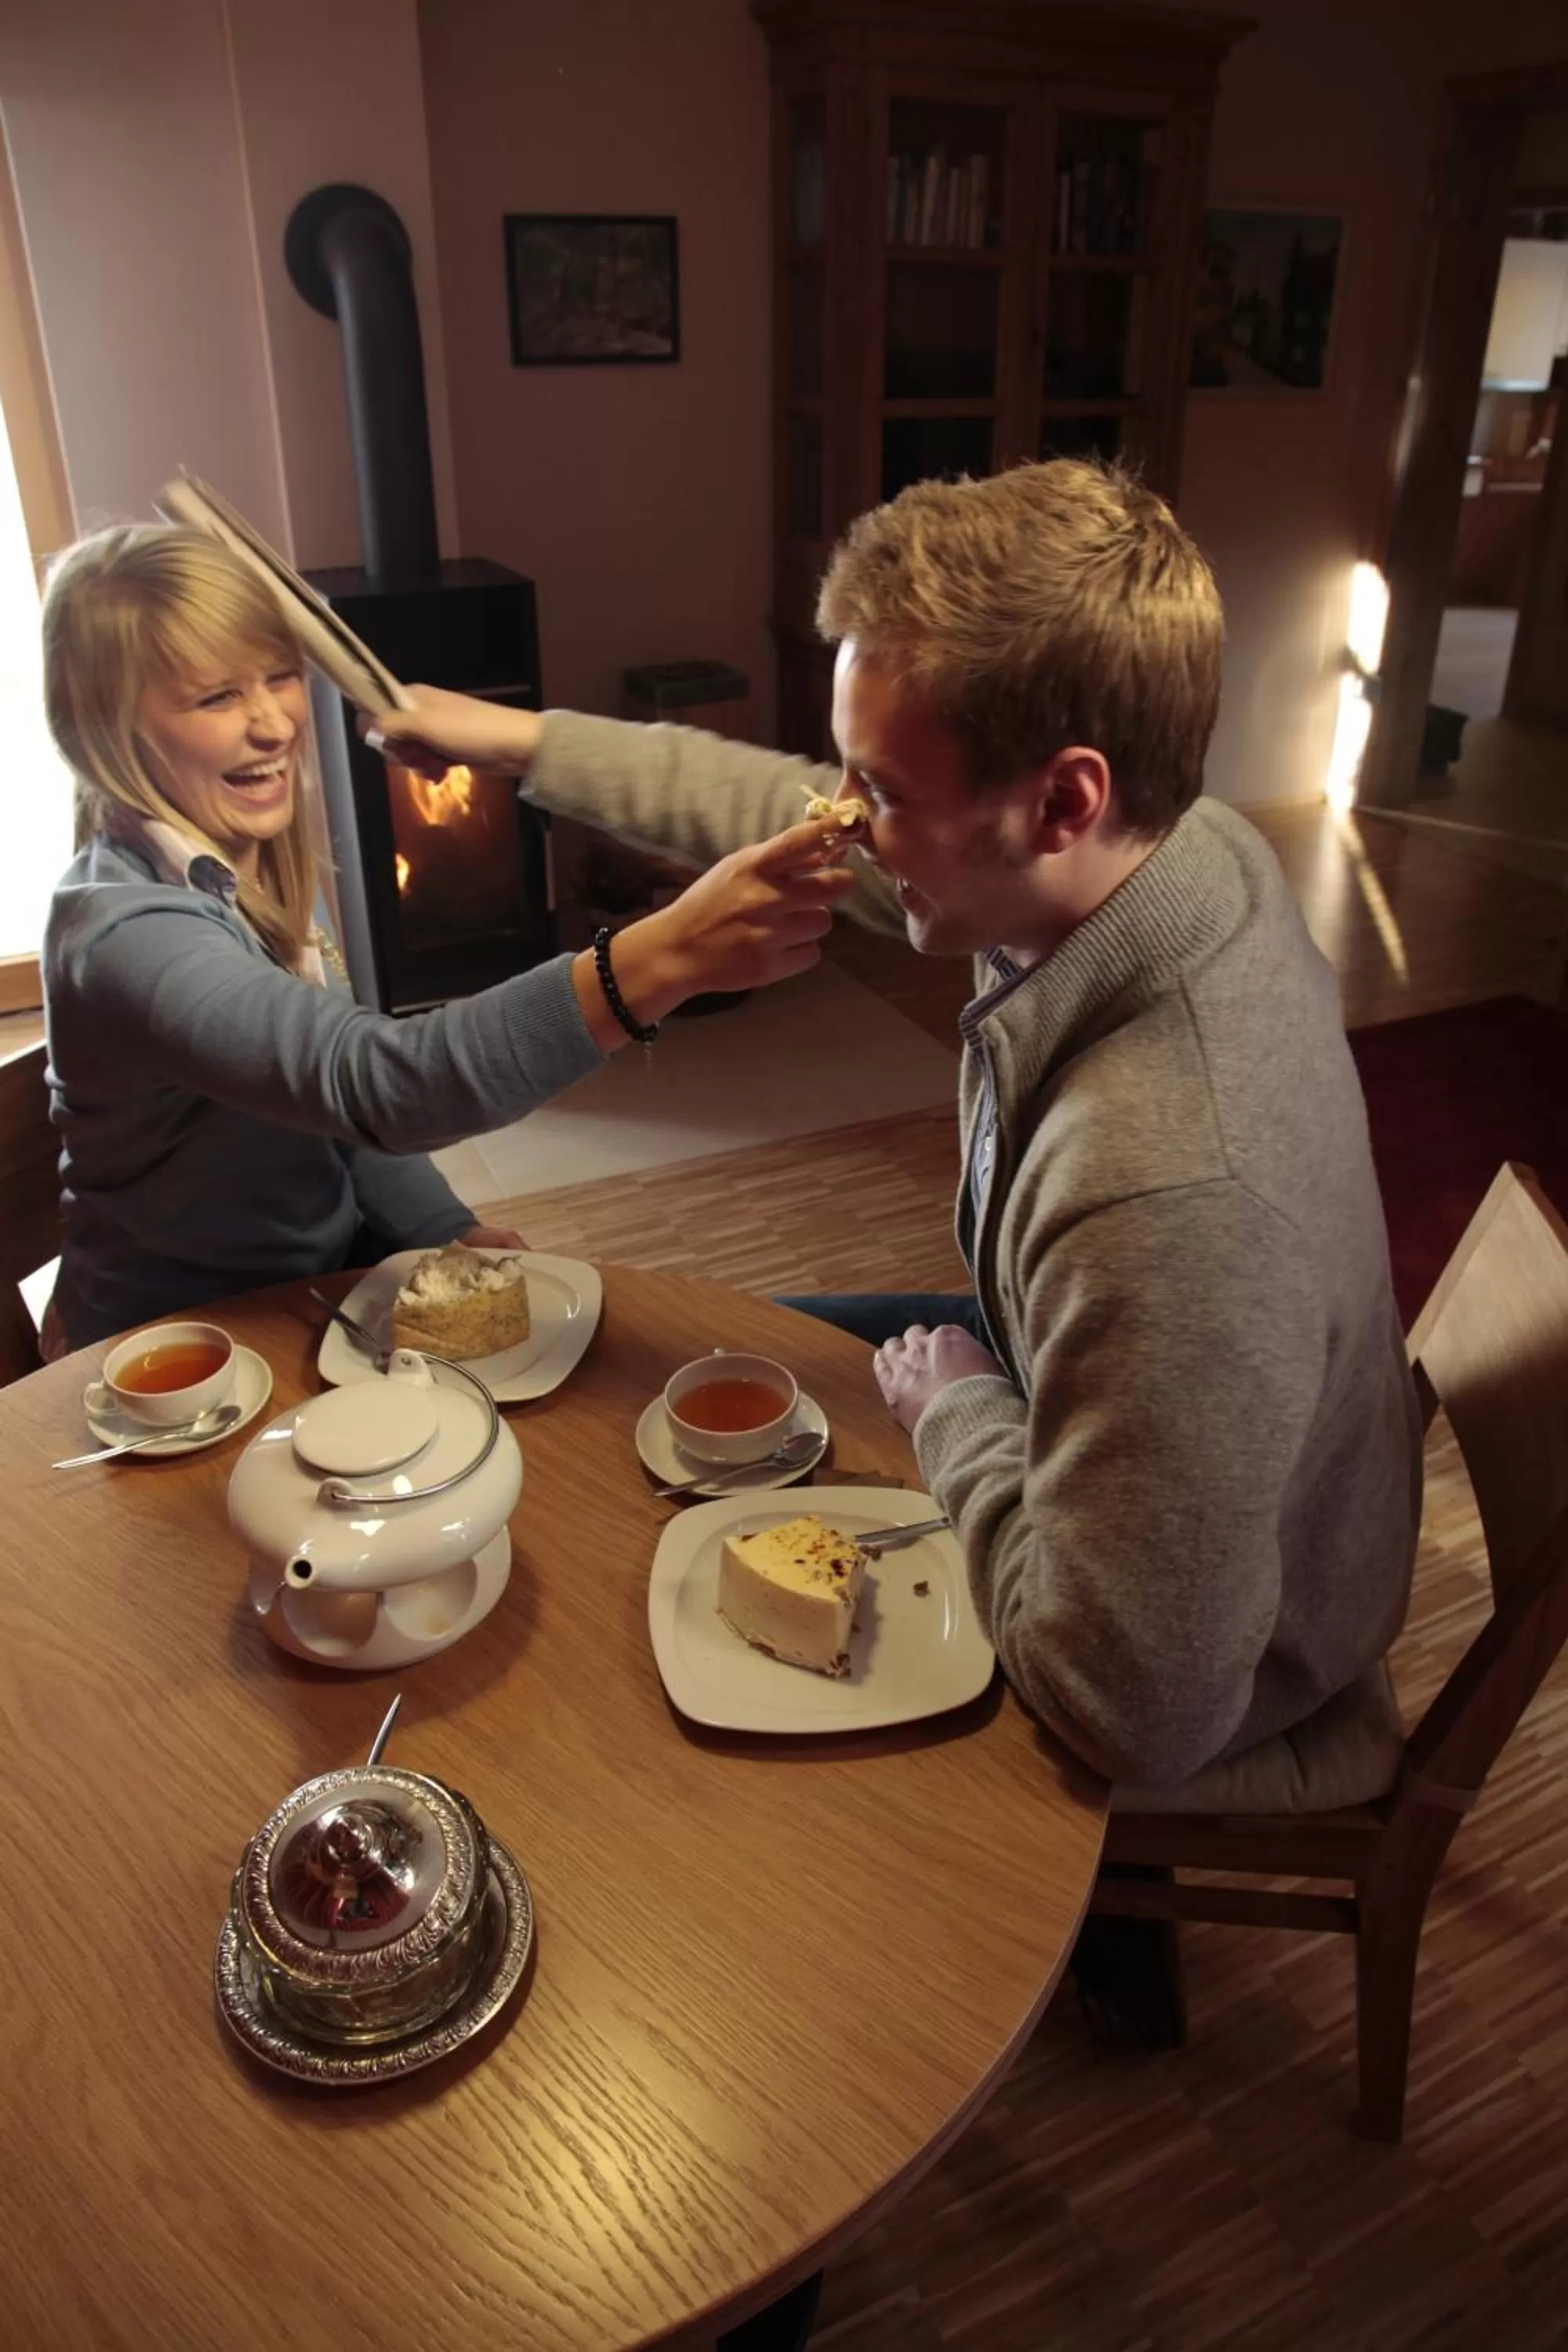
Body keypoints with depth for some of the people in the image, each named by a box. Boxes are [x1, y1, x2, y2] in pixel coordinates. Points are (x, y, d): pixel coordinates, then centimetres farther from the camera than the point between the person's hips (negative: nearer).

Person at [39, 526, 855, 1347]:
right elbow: (374, 1083, -43)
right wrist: (663, 960, -53)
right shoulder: (124, 932, -28)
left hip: (314, 1278, 7)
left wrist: (453, 1235, -6)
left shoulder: (264, 863, -1)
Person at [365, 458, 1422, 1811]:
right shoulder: (1184, 851, -20)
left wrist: (956, 1405, -21)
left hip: (1201, 1684, -6)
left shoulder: (1166, 1189, -45)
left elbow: (1135, 1710, -34)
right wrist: (525, 741, 3)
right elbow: (797, 814, -4)